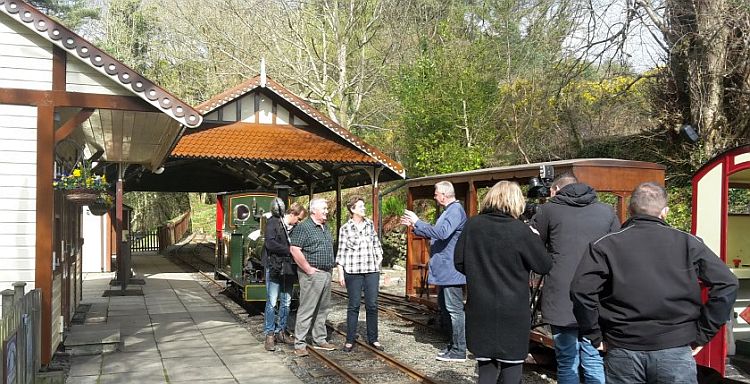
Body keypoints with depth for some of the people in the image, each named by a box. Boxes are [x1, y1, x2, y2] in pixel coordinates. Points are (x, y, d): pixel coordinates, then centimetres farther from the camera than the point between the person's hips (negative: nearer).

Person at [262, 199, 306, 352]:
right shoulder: (273, 223, -8)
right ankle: (269, 334, 7)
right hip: (274, 268, -6)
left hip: (289, 269, 6)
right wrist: (289, 250, -16)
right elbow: (270, 244, -19)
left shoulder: (295, 227, 10)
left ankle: (281, 331, 23)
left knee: (286, 302, 11)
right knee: (272, 302, -1)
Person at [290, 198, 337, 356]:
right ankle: (299, 345, 0)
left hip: (326, 274, 8)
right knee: (306, 310, -6)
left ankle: (320, 340, 24)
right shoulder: (304, 227, -9)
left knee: (323, 309, 13)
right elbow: (294, 250, -17)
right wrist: (309, 269, -16)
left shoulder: (325, 228, 17)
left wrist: (330, 268, 17)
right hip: (312, 275, -8)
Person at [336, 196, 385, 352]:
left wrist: (379, 258, 7)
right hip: (353, 271, -3)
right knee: (354, 305, 2)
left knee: (372, 305, 4)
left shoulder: (370, 224, 9)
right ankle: (350, 340, 11)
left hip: (372, 270, 3)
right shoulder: (345, 229, -1)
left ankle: (373, 338, 15)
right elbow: (341, 252, 0)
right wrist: (340, 273, -4)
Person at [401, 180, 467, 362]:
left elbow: (441, 233, -31)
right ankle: (454, 344, 28)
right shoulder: (449, 210, 16)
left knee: (455, 309, -5)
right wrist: (414, 226, 20)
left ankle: (459, 351, 2)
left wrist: (417, 222, -23)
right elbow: (435, 233, 25)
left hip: (450, 270, -11)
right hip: (445, 270, 11)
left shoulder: (455, 210, -18)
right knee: (444, 306, 18)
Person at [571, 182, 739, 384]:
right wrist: (702, 334, 2)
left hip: (622, 352, 0)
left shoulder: (605, 245, 0)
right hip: (675, 350, 0)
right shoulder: (688, 243, 4)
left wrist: (595, 337, -2)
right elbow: (726, 285, -2)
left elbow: (581, 290, -12)